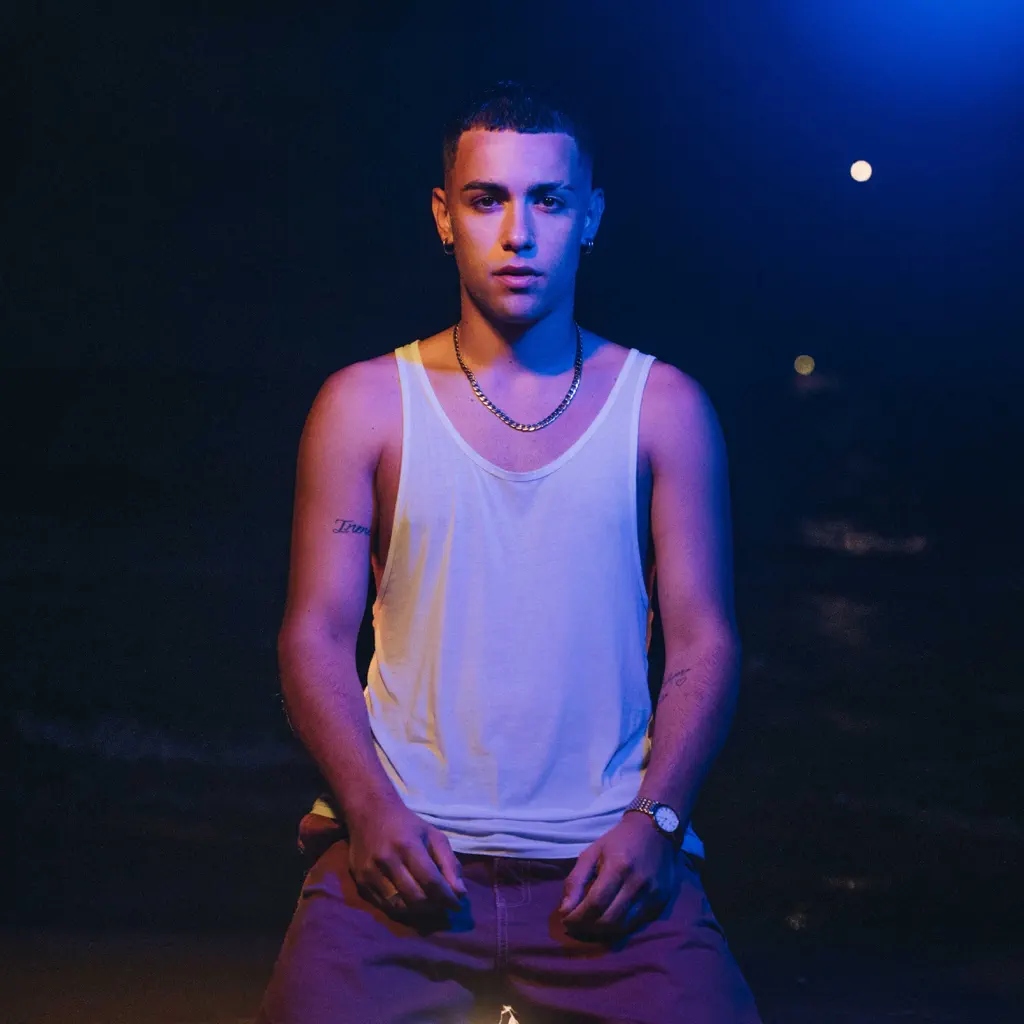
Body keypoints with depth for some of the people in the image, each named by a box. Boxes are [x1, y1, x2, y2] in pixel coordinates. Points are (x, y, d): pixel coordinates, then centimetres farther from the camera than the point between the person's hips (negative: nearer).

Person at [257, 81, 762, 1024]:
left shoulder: (664, 407, 9)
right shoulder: (364, 405, 8)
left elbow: (704, 644, 7)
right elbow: (316, 636, 5)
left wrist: (654, 819, -9)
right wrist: (370, 810, -11)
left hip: (604, 857, 0)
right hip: (406, 844, 0)